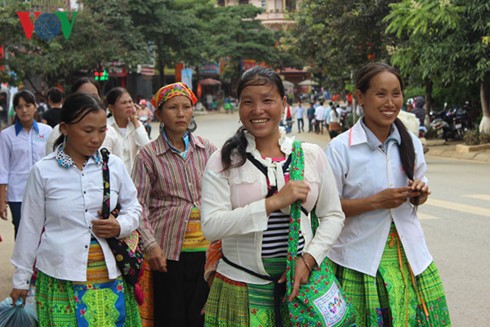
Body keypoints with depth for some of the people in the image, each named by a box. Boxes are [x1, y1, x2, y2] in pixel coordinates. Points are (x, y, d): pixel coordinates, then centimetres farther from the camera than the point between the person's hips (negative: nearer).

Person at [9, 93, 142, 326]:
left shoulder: (114, 165, 1)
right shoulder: (44, 171, -4)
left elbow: (133, 208, 14)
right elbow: (30, 227, 4)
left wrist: (120, 226, -8)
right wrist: (20, 279, 10)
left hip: (110, 275, 2)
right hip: (60, 279, -2)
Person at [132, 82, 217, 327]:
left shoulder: (207, 149, 7)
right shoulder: (149, 155, -2)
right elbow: (139, 204, -4)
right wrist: (150, 244, -14)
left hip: (207, 249, 3)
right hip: (169, 251, -3)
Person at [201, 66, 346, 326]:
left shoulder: (312, 155, 2)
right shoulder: (223, 161, -5)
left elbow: (333, 216, 7)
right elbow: (211, 227, -15)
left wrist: (308, 259, -7)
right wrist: (274, 202, -20)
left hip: (299, 279, 2)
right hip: (241, 288, -2)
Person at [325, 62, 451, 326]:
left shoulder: (411, 143, 5)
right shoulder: (340, 148, -10)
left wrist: (419, 195, -7)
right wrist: (377, 201, -19)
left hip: (409, 253, 4)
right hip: (361, 258, -4)